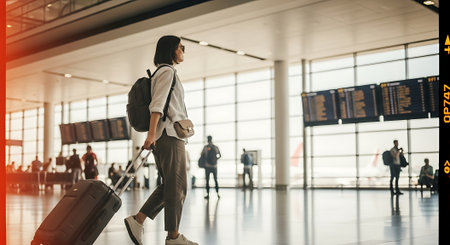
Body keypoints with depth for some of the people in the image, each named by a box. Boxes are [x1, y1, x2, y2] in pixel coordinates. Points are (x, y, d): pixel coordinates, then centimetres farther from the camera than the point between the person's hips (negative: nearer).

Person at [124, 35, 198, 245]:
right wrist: (151, 133, -27)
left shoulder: (163, 73, 24)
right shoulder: (168, 72, -7)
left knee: (169, 185, 10)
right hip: (169, 134, -10)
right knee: (177, 185, -5)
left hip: (165, 135, 10)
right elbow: (157, 104, -18)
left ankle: (137, 220, 3)